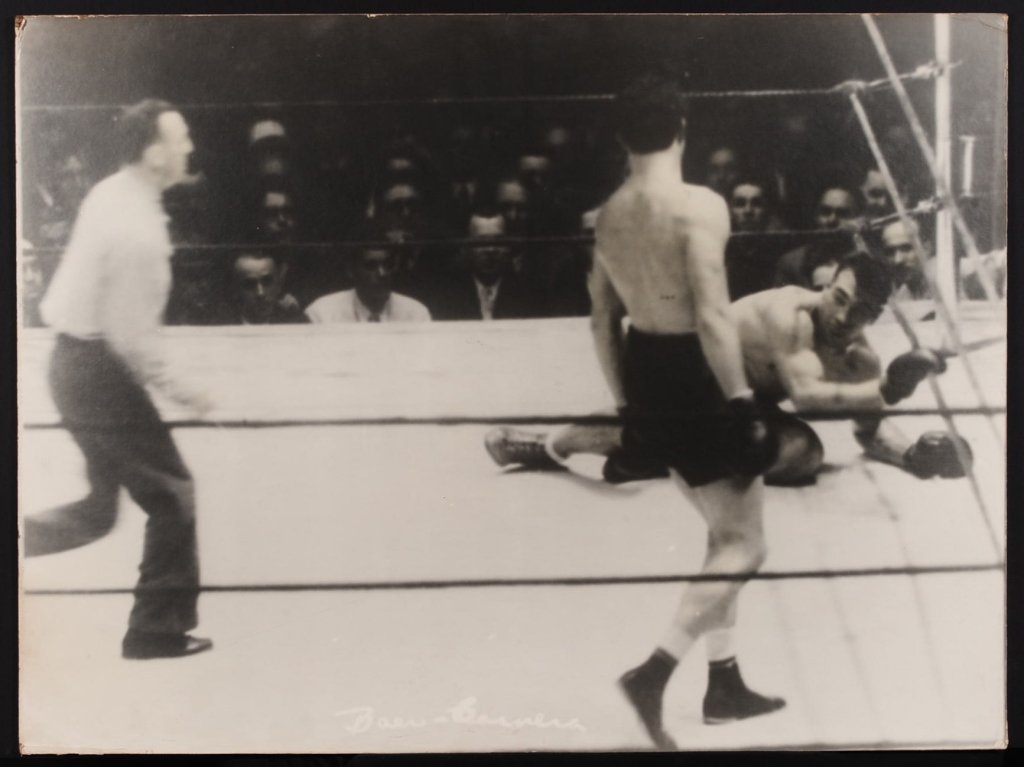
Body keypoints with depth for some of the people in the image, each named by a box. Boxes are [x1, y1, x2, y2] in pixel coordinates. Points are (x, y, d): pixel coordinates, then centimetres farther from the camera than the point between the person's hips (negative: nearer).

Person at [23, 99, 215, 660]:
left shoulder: (109, 193, 5)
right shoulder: (139, 231, -23)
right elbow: (131, 336, -22)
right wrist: (178, 391, -11)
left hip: (71, 357, 9)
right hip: (99, 370, -9)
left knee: (98, 511, 19)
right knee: (171, 493, 3)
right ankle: (158, 629, 12)